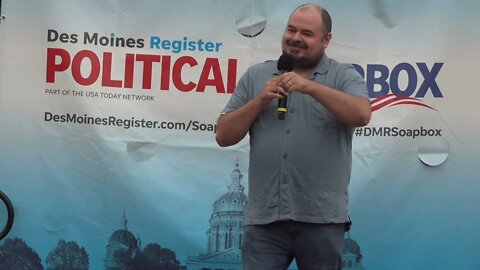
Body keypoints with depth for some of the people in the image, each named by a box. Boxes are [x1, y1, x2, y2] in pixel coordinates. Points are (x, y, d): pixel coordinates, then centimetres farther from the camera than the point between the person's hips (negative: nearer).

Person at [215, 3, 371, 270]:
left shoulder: (344, 76, 4)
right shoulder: (255, 76, 10)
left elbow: (362, 115, -15)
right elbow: (224, 136, 7)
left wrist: (309, 86, -18)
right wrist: (261, 100, -6)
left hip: (322, 219, -1)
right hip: (264, 218, 1)